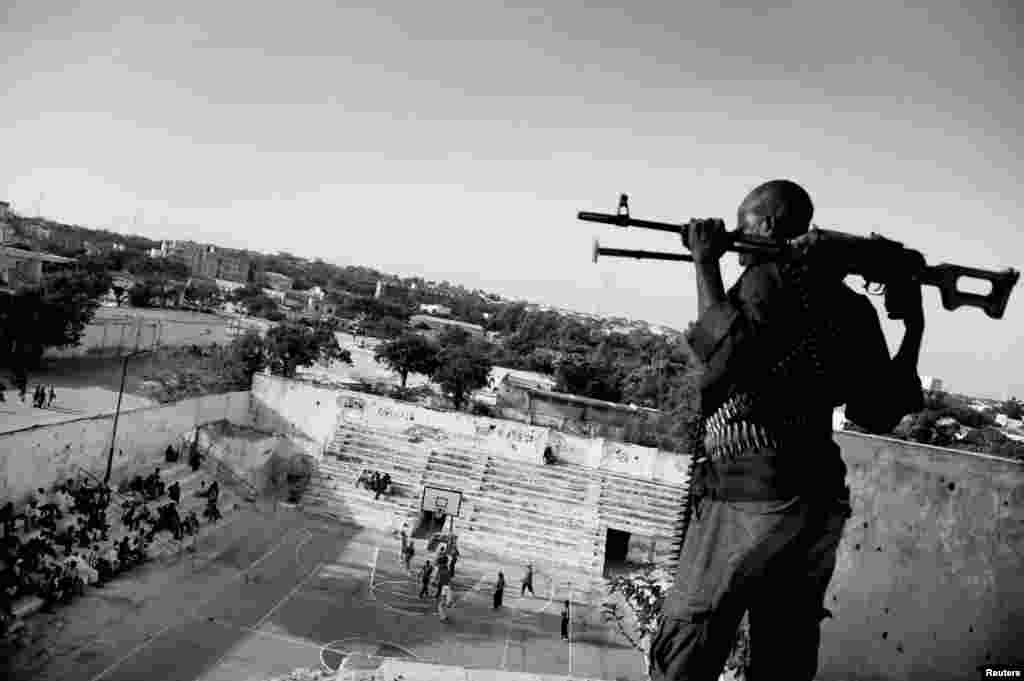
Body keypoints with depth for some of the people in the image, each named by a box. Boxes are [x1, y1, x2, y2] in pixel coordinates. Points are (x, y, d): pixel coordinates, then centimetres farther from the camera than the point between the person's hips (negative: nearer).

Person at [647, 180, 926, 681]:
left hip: (750, 494, -8)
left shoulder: (773, 275, -7)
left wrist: (706, 264, -13)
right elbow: (879, 413, 14)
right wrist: (914, 328, 23)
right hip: (821, 501, 8)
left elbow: (727, 358, -22)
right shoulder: (852, 304, 13)